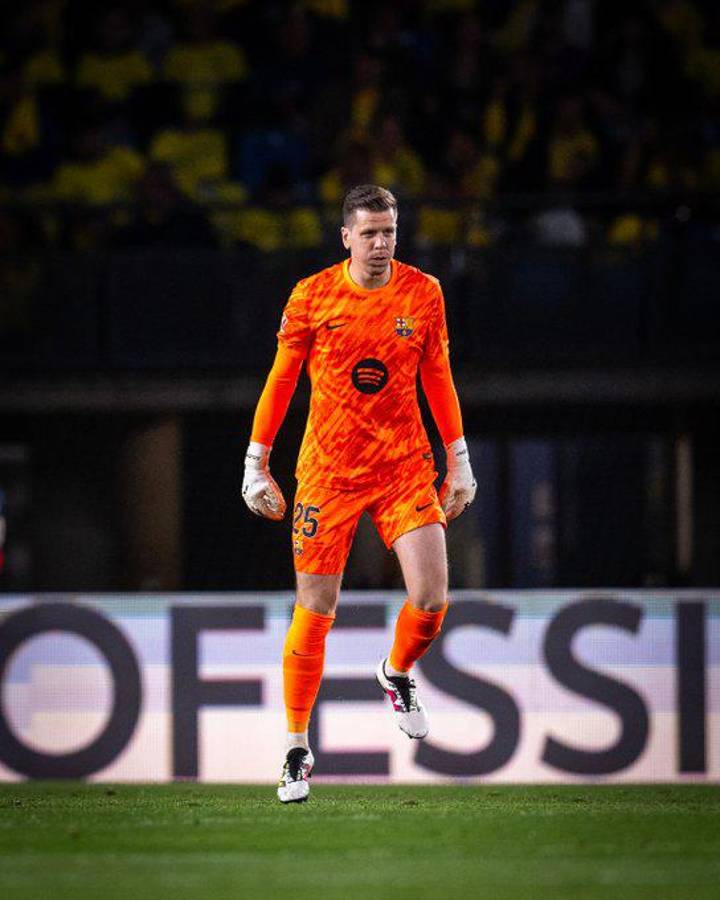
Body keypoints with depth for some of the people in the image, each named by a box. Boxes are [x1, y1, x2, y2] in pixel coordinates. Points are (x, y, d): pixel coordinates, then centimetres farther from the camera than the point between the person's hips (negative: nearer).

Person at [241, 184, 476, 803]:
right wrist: (256, 463, 2)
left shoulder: (423, 293, 0)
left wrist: (460, 462, 10)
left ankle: (397, 673, 21)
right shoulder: (311, 297, -5)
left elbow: (438, 379, 10)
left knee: (431, 600, -13)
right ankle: (297, 748, 13)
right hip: (328, 469, -1)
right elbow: (280, 382, 4)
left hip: (406, 467, 1)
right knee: (314, 611, -1)